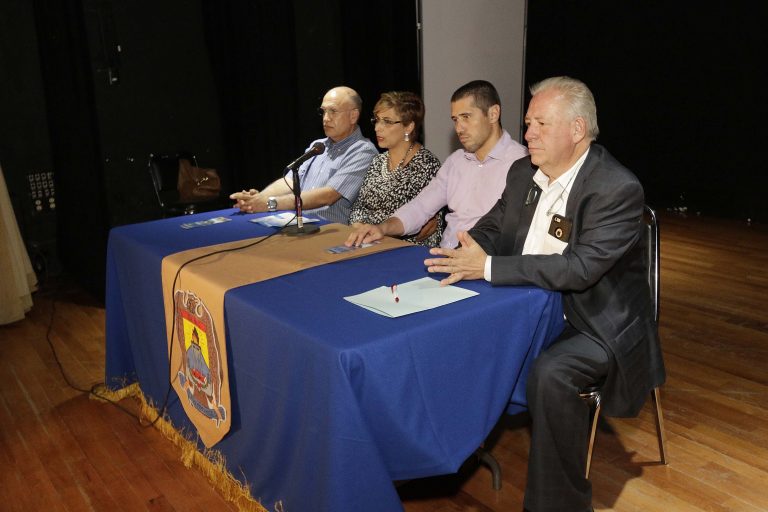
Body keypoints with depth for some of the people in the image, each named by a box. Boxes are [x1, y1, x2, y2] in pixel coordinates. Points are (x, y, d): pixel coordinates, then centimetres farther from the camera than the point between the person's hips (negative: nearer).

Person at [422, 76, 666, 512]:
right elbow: (493, 228, 12)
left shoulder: (618, 189, -19)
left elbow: (580, 267, -28)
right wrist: (468, 253, -12)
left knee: (550, 374, -33)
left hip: (598, 325, -7)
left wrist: (489, 268, -30)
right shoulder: (523, 173, 4)